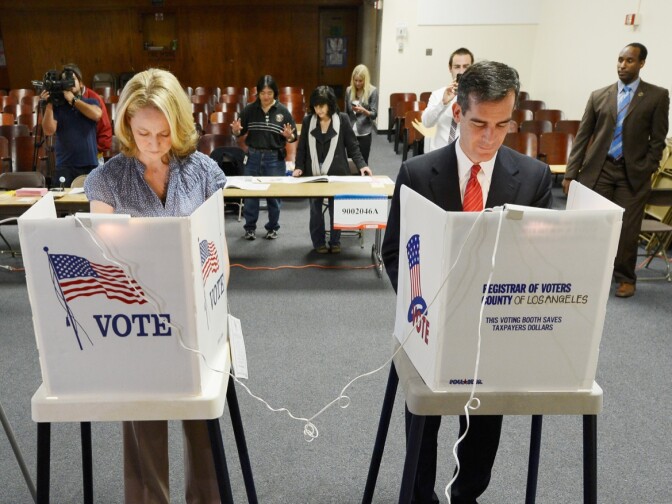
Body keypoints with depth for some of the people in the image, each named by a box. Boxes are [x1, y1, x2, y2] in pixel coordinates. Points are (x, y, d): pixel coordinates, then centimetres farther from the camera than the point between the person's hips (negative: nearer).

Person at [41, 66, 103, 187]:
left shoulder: (91, 102, 11)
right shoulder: (57, 106, 8)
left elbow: (96, 114, -12)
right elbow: (49, 130, -4)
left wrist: (72, 99, -8)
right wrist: (49, 104, -10)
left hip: (90, 165, 0)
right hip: (65, 166, 0)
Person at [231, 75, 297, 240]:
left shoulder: (283, 111, -3)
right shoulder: (249, 109, 0)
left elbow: (293, 137, -1)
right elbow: (240, 132, 7)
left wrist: (288, 136, -23)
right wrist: (236, 130, -15)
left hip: (275, 158, -1)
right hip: (253, 156, 1)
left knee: (274, 194, 6)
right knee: (250, 193, 5)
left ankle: (272, 228, 20)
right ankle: (250, 227, 18)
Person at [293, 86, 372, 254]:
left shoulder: (342, 119, -3)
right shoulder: (308, 121, 2)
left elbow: (352, 145, -1)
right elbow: (302, 147, 7)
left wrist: (361, 164, -13)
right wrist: (299, 167, -6)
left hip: (336, 173, -1)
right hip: (313, 173, 2)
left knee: (336, 208, 5)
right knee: (315, 208, 7)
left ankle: (335, 242, 19)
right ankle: (319, 242, 20)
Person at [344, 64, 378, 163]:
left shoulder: (373, 91, -6)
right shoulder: (349, 90, 4)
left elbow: (374, 114, -8)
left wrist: (363, 110, -27)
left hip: (364, 132, -3)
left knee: (363, 162, -1)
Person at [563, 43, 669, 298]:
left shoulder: (657, 96, 2)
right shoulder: (599, 96, 7)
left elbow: (658, 140, 1)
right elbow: (582, 136, 5)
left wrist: (646, 172, -7)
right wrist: (571, 173, 0)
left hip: (633, 173, -1)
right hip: (598, 170, 1)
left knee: (627, 229, 2)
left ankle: (625, 278, 21)